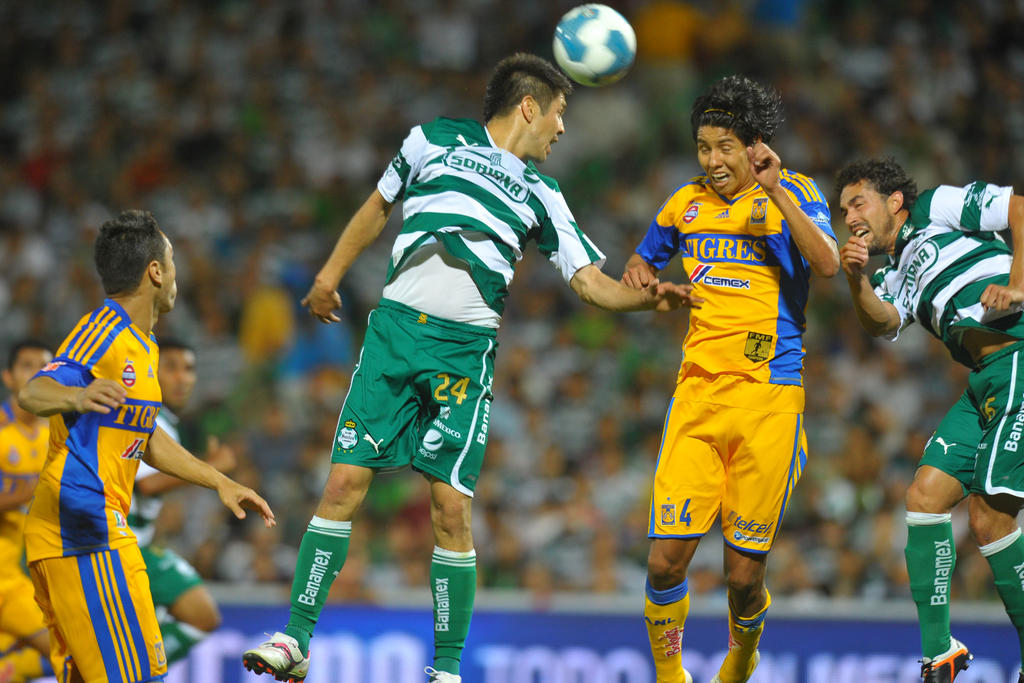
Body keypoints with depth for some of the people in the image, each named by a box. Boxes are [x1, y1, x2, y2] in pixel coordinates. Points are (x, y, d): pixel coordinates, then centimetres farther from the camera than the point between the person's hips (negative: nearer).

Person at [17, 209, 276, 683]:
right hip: (84, 534, -10)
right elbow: (32, 395, -27)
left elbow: (146, 440, 31)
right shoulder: (104, 333, -12)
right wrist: (77, 397, -48)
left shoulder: (143, 345, 19)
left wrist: (220, 483, 31)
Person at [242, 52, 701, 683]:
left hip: (466, 348, 1)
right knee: (345, 482, -6)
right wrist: (333, 272, 28)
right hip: (395, 327, 0)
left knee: (451, 511, -7)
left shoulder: (541, 195, 14)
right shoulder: (435, 140, 10)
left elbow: (589, 280, 9)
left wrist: (647, 298, -9)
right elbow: (381, 205, 25)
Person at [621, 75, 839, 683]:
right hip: (697, 393, 3)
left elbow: (828, 265, -17)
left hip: (769, 398, -3)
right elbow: (644, 260, 31)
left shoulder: (792, 193, 1)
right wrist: (640, 277, 8)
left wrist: (775, 191, -22)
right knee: (667, 558, -10)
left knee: (745, 575, -1)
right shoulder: (688, 204, 14)